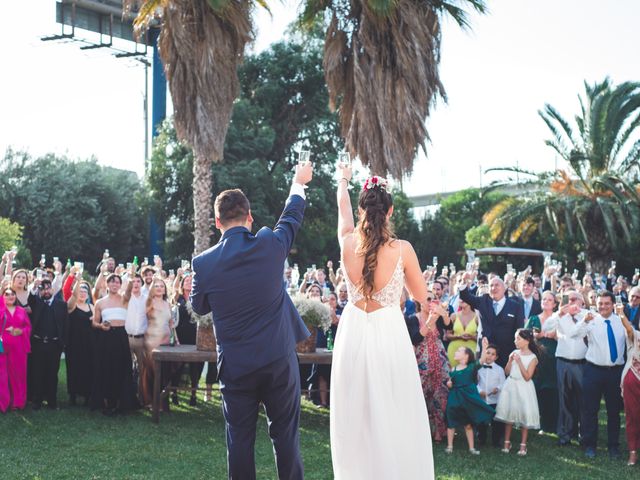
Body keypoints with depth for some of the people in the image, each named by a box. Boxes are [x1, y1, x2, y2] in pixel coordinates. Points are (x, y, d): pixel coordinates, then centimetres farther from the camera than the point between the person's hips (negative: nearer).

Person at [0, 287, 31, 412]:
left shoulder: (22, 311, 12)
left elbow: (28, 326, 9)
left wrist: (21, 331, -8)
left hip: (18, 347, 3)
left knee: (18, 374, 7)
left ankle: (17, 402, 17)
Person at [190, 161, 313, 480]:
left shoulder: (203, 264, -8)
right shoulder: (270, 246, -9)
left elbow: (199, 307, 10)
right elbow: (292, 217, 12)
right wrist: (299, 183, 31)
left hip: (235, 366, 0)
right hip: (279, 359, 0)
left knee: (239, 438, 9)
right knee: (285, 433, 10)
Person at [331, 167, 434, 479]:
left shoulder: (348, 243, -4)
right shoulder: (402, 249, -11)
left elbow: (343, 207, 19)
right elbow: (421, 296, 3)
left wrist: (343, 180, 40)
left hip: (353, 333, 3)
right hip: (388, 334, -2)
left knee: (354, 417, 12)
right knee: (394, 418, 6)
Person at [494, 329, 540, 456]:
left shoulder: (532, 357, -9)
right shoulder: (514, 353, 4)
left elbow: (527, 377, -15)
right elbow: (507, 372, 6)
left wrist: (519, 362, -19)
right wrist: (510, 360, -9)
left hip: (523, 388, -4)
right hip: (511, 386, 4)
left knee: (524, 415, -1)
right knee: (508, 413, 6)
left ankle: (523, 445, 9)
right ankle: (507, 442, 16)